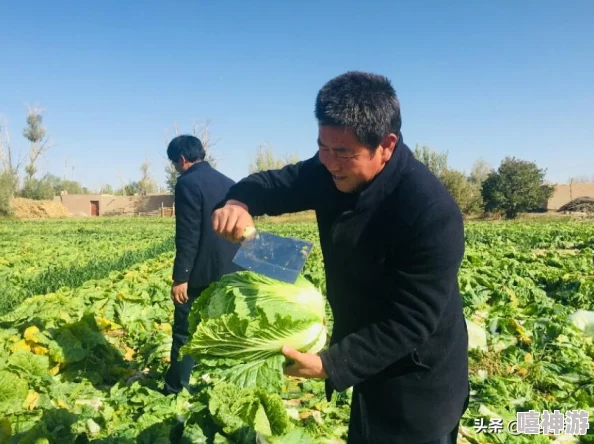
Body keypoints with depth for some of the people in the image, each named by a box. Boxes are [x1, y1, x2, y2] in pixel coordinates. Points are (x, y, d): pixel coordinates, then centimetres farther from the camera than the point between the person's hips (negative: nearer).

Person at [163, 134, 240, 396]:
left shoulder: (188, 183, -12)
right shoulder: (230, 183, 10)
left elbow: (188, 236, -18)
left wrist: (180, 277, -15)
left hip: (201, 273, -7)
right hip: (230, 271, 7)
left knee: (185, 332, 5)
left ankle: (176, 390, 15)